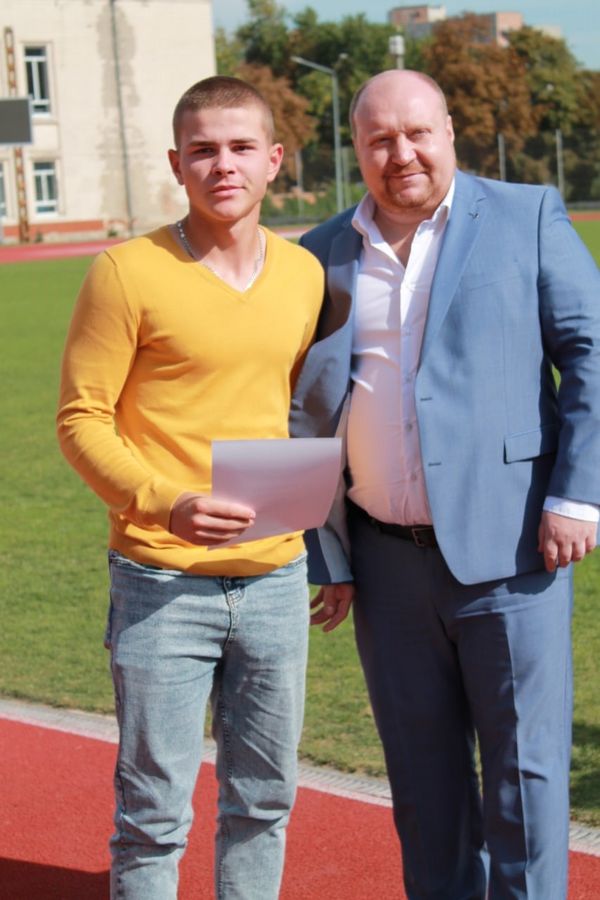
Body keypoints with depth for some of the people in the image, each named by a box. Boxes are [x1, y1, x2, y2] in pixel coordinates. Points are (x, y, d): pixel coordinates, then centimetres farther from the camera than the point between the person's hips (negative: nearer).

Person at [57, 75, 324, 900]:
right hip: (162, 582, -4)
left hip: (276, 578, 4)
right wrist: (165, 504, -23)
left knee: (264, 797, 14)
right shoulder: (128, 274, -8)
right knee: (155, 810, 3)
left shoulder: (305, 275, 6)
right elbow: (82, 419, -8)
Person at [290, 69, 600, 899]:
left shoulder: (526, 217, 2)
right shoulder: (323, 257, 9)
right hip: (386, 558, 3)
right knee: (422, 767, 11)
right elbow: (303, 415, 12)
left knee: (524, 758, 3)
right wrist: (322, 557, 9)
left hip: (505, 544, -3)